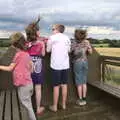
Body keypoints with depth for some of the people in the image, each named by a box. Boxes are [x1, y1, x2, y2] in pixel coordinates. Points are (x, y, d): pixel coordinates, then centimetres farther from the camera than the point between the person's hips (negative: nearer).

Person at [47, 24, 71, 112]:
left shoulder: (52, 37, -4)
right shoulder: (67, 38, 8)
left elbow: (48, 50, 4)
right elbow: (69, 50, 14)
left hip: (56, 65, -4)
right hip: (65, 64, 4)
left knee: (56, 86, 4)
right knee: (64, 85, 13)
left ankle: (55, 106, 15)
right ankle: (64, 104, 24)